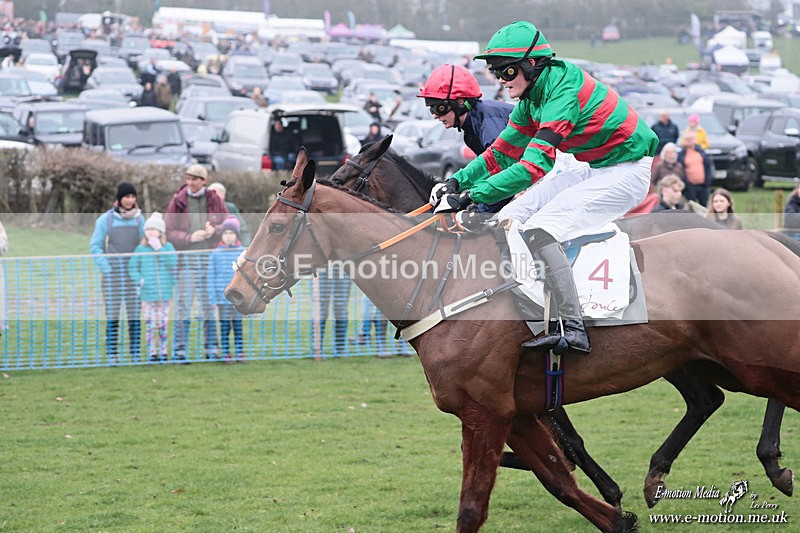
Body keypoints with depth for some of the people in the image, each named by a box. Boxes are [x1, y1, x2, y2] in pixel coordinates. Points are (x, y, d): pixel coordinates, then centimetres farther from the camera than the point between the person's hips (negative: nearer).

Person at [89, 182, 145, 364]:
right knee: (112, 314, -3)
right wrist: (106, 268, -7)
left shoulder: (139, 219, 7)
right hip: (112, 275, -2)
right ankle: (112, 354, -1)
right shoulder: (106, 219, 0)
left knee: (134, 314, 1)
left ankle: (135, 353, 4)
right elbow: (95, 246, 2)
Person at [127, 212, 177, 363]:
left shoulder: (168, 247, 3)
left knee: (163, 323, 6)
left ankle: (163, 352, 15)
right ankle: (152, 352, 5)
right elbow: (132, 267, 4)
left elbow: (173, 263, -12)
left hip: (165, 293, 1)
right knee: (150, 324, -1)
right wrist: (139, 280, -12)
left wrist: (159, 249, -14)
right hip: (148, 293, -1)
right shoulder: (141, 249, 1)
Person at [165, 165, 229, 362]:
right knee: (183, 304, -4)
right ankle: (179, 349, -2)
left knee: (211, 305, 7)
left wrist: (214, 230, -10)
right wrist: (189, 237, -15)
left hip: (210, 257, 2)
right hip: (186, 258, -2)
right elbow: (168, 231, -1)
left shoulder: (215, 200, 6)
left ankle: (212, 348, 14)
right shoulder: (178, 201, 0)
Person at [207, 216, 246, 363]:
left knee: (238, 326, 3)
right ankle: (226, 354, 8)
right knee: (224, 327, 3)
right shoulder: (215, 254, 2)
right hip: (222, 297, 0)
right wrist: (213, 298, -2)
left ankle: (240, 353, 9)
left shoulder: (243, 253, 3)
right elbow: (211, 277, 2)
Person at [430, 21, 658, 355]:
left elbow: (533, 167, -33)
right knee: (513, 213, 7)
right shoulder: (531, 98, 4)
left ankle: (572, 327, -27)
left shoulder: (563, 94, -26)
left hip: (626, 173, -10)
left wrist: (472, 195, -34)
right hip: (595, 170, 10)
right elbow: (502, 153, 12)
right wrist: (457, 182, -4)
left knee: (539, 230, -23)